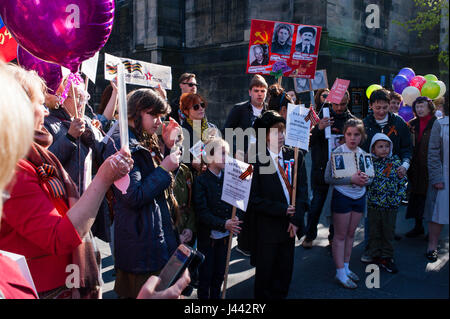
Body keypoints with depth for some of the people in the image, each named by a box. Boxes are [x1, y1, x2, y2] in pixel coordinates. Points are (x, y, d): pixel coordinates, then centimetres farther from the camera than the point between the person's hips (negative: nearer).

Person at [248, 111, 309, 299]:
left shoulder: (295, 156, 2)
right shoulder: (256, 160, -13)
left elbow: (302, 189, 1)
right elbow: (254, 199, -13)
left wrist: (296, 219, -9)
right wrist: (282, 210, -15)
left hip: (290, 224, 4)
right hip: (266, 226, -4)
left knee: (285, 271, 17)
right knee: (265, 271, 11)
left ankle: (279, 296, 37)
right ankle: (262, 298, 32)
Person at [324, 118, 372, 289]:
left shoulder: (363, 154, 5)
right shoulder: (337, 152, -12)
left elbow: (371, 177, 13)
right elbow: (328, 178, -17)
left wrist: (365, 179, -10)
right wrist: (351, 179, -22)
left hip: (359, 197, 5)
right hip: (342, 196, -5)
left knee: (351, 234, 13)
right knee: (340, 235, 2)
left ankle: (346, 267, 25)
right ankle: (340, 273, 9)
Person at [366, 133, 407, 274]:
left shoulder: (395, 162, 0)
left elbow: (403, 182, 4)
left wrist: (399, 198, -3)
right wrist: (367, 196, -5)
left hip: (391, 205, 0)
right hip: (373, 204, 0)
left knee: (388, 233, 10)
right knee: (374, 233, 9)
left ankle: (387, 258, 23)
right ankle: (375, 257, 22)